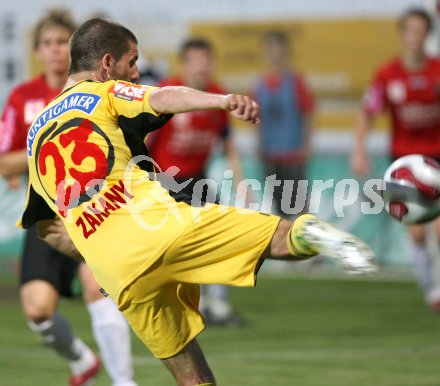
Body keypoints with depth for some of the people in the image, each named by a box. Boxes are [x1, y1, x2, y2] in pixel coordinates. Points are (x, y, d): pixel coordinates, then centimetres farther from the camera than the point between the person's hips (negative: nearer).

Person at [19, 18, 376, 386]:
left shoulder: (36, 135, 27)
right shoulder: (105, 94, 11)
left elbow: (46, 228, 30)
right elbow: (162, 98, -12)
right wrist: (224, 101, -29)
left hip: (115, 271, 4)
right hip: (159, 223, -4)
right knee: (281, 237, -9)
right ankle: (309, 234, -42)